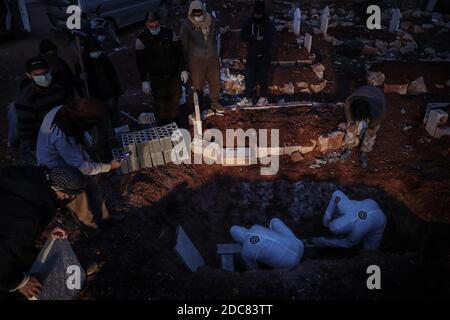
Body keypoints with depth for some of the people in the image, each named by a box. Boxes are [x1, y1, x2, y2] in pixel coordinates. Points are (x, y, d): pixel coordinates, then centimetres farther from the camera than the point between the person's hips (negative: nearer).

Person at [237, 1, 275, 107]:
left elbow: (267, 42, -21)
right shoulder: (249, 22, 1)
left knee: (263, 78, 7)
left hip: (264, 57, -3)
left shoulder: (269, 24, -11)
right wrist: (256, 39, -21)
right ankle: (248, 99, 13)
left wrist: (251, 41, -19)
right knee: (249, 77, 4)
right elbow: (243, 37, -9)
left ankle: (264, 98, 21)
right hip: (251, 56, 4)